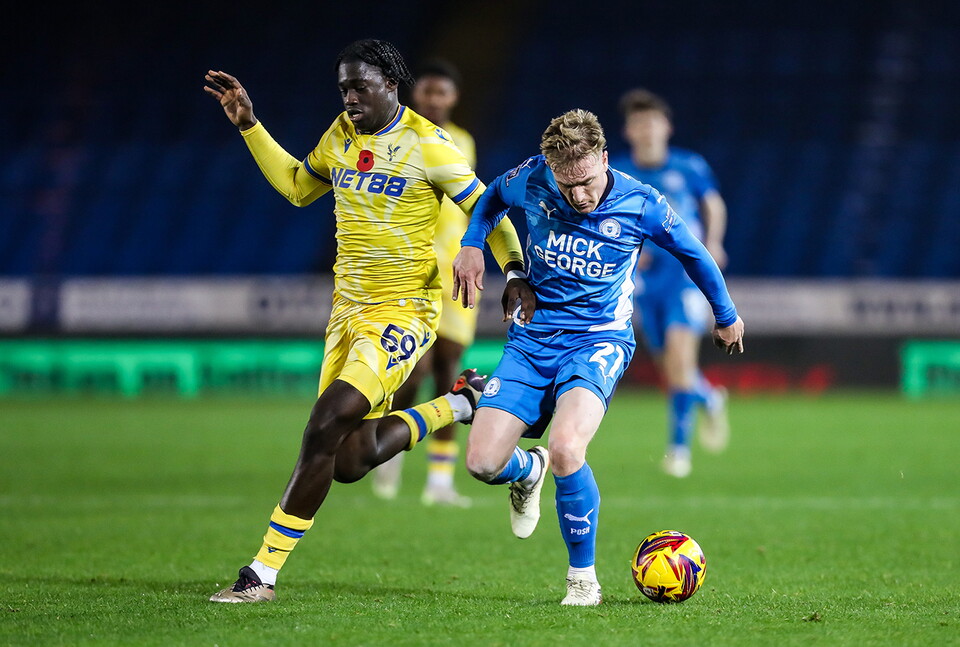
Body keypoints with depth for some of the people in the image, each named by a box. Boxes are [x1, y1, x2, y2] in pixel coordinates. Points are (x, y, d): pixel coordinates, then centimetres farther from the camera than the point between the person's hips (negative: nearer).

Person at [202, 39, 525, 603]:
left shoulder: (425, 145, -11)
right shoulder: (341, 135, 9)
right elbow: (297, 186, 26)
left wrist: (515, 272, -21)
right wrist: (250, 125, 19)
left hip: (405, 310, -8)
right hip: (349, 305, 8)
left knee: (326, 425, -22)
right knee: (350, 464, 5)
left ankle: (264, 574, -17)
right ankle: (462, 404, 28)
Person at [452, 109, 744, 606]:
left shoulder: (640, 205, -12)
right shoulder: (532, 181, -8)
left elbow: (693, 253, 7)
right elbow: (493, 196, 18)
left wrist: (727, 317, 20)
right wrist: (472, 245, 1)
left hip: (598, 340, -3)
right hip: (531, 338, 3)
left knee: (565, 450, -30)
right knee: (482, 463, -9)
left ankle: (583, 579, -11)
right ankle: (529, 470, 31)